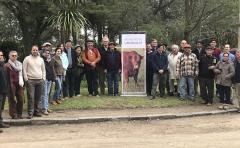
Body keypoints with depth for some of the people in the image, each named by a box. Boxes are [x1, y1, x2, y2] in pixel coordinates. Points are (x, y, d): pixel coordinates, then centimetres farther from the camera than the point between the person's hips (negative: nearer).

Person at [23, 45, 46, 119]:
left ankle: (36, 111, 17)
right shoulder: (27, 59, 1)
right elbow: (24, 70, -1)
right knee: (31, 97, -9)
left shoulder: (41, 59, 13)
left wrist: (43, 78, 8)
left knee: (38, 97, 7)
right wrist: (26, 79, -7)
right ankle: (30, 113, -7)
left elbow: (43, 70, 18)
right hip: (30, 80, -4)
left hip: (40, 80, 4)